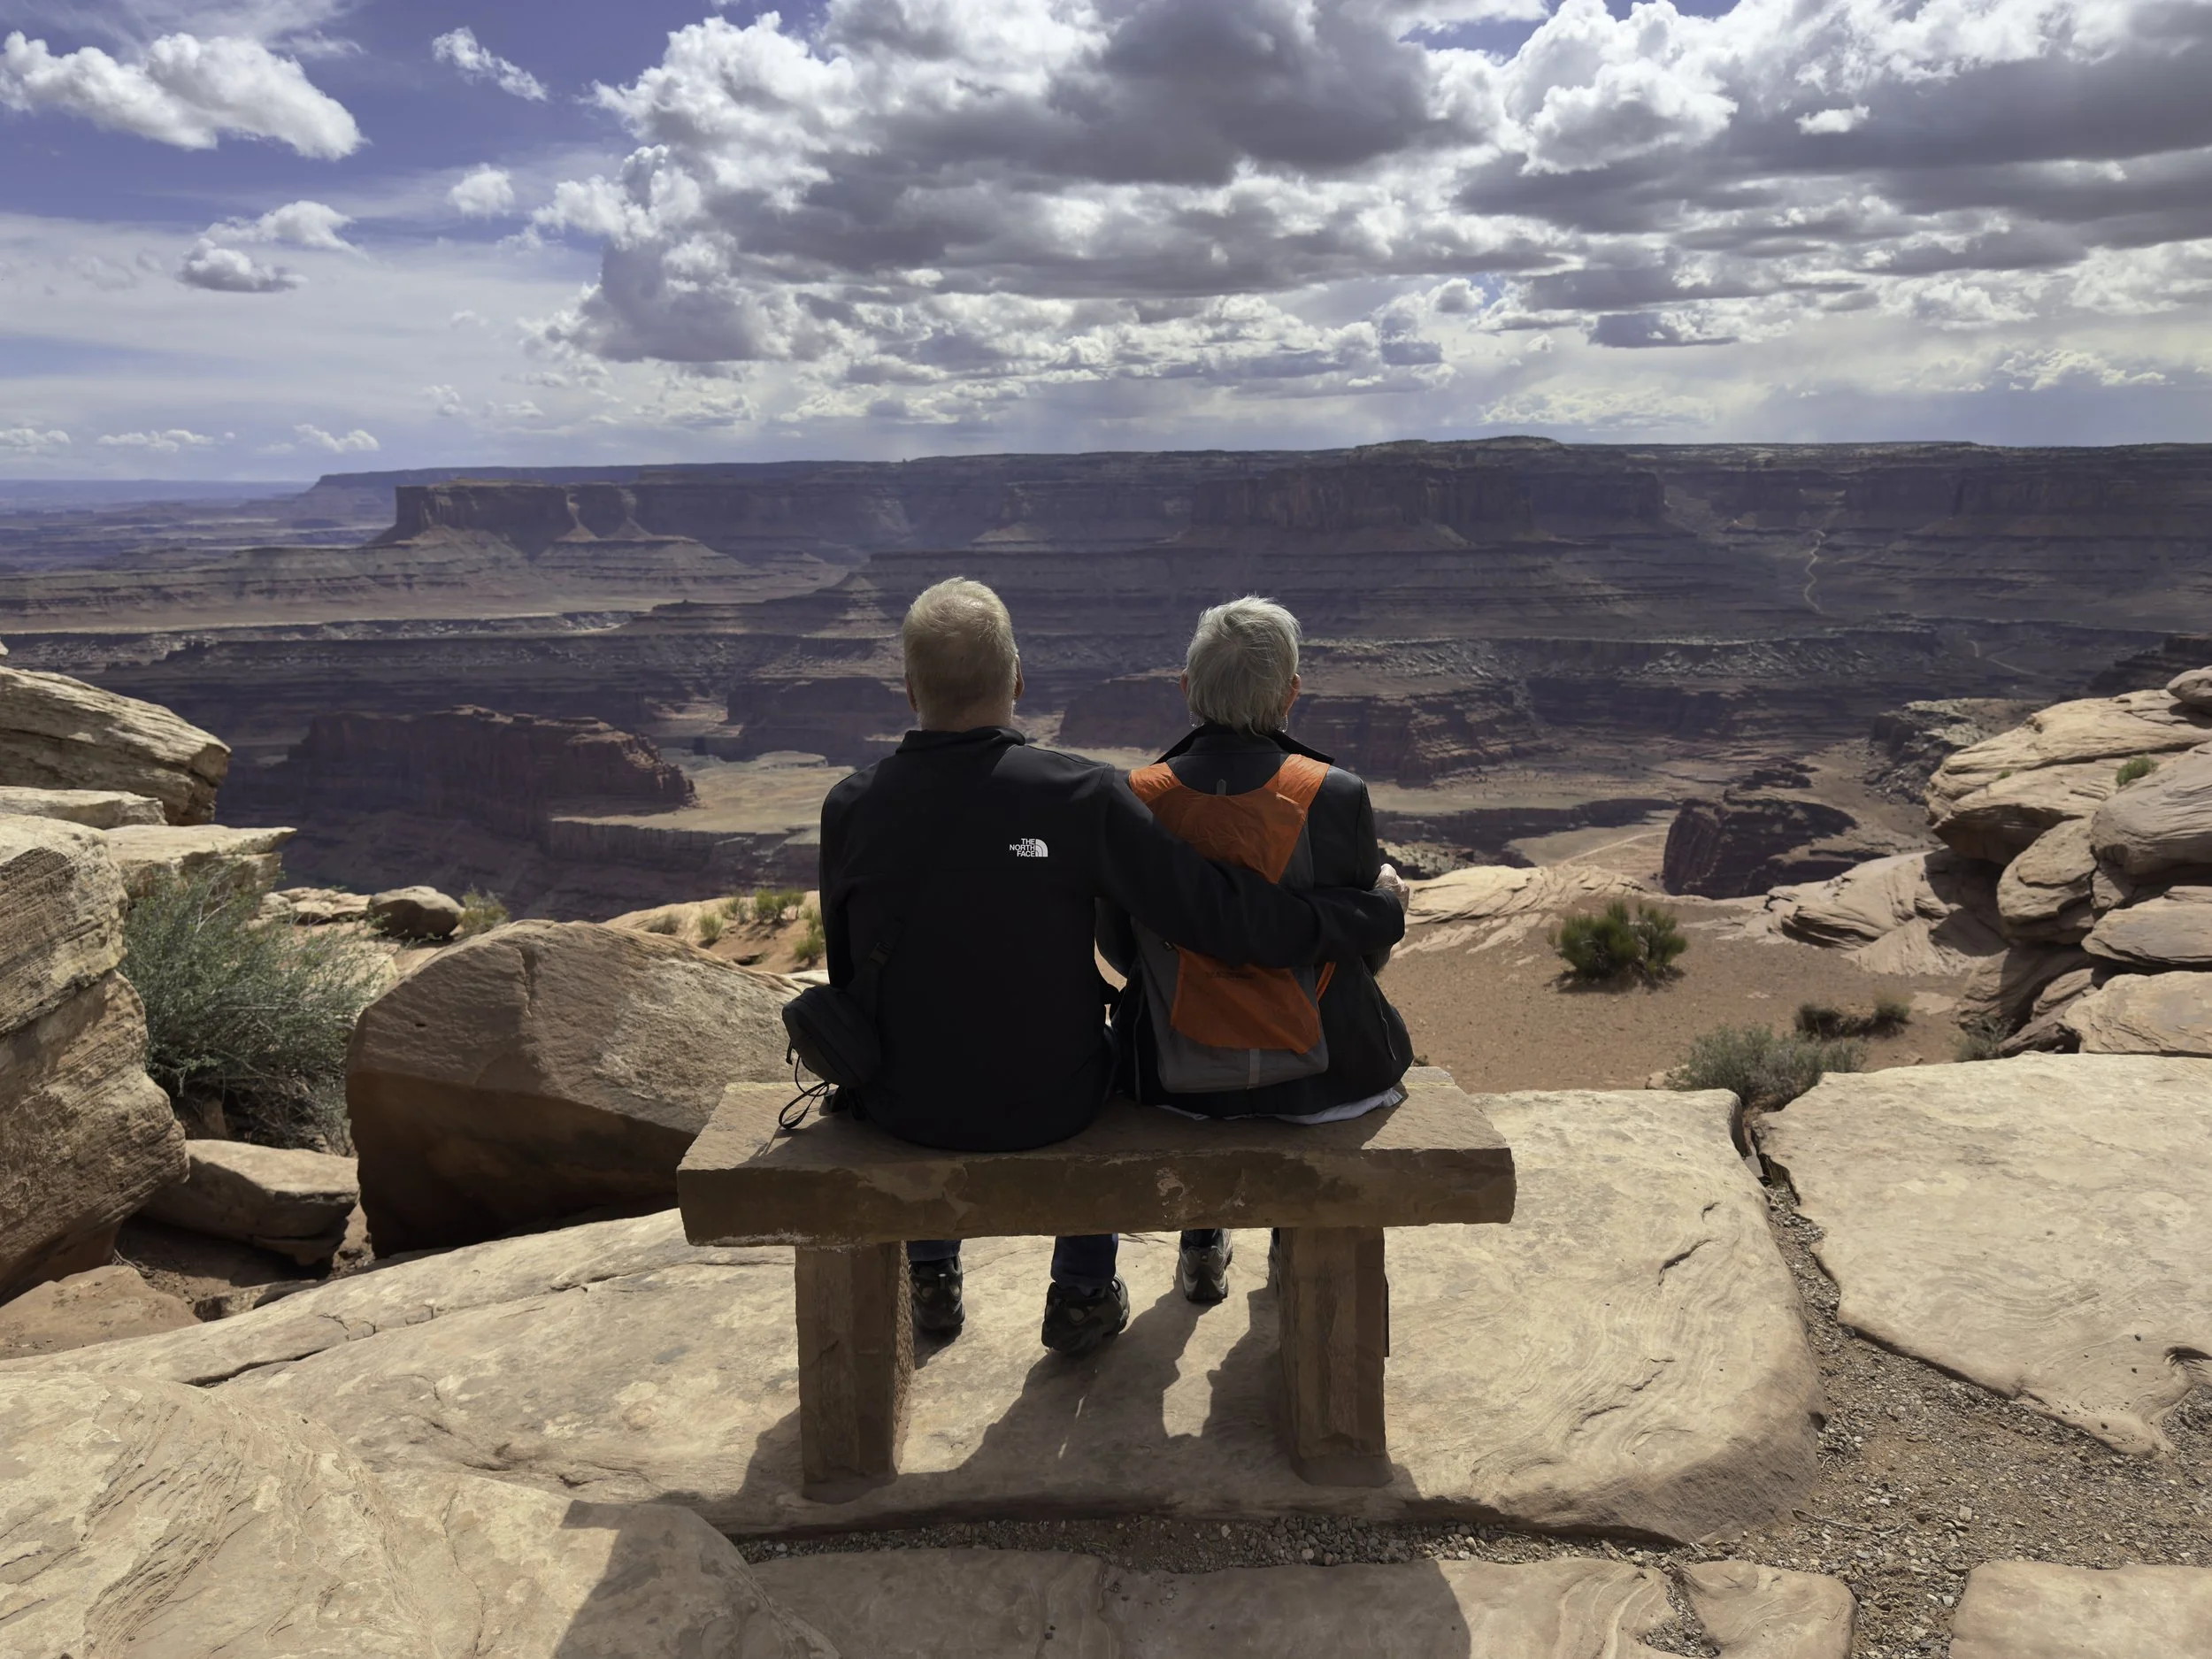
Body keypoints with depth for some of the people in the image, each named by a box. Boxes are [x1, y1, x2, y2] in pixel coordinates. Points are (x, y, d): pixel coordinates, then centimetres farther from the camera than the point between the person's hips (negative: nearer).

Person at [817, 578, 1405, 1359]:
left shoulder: (851, 805, -13)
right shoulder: (1082, 796, -21)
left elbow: (848, 974, 1)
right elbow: (1224, 917, -19)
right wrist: (1372, 918, -4)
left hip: (902, 1110, 2)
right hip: (1050, 1106, -2)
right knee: (1118, 1039, 32)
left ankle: (931, 1279, 47)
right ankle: (1083, 1294, 37)